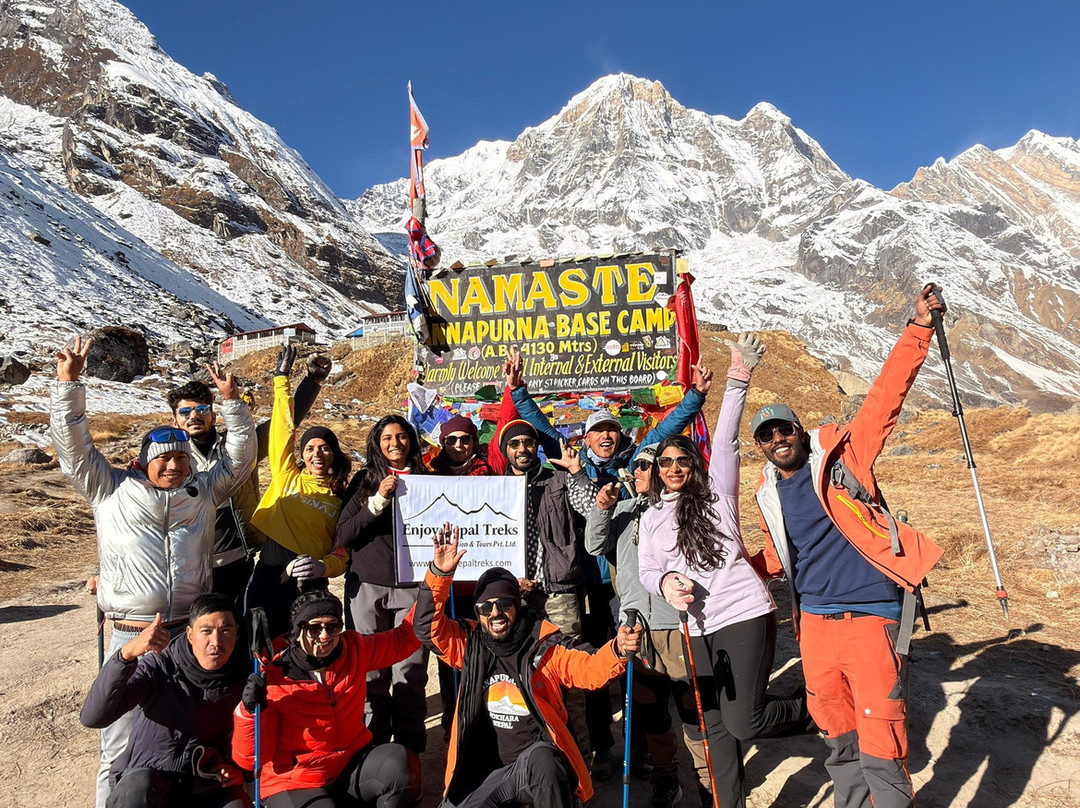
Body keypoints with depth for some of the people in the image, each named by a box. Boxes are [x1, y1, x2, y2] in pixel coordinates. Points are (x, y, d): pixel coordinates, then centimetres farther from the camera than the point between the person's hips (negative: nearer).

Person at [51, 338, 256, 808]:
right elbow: (74, 447, 5)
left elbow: (240, 456, 16)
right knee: (122, 740, 2)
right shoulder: (111, 490, 8)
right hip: (132, 636, -2)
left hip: (190, 632, 2)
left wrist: (231, 400, 10)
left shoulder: (203, 492, 12)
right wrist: (69, 383, 0)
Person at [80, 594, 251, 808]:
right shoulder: (158, 667, -16)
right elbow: (91, 717, -29)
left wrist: (239, 766, -7)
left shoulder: (243, 674, -6)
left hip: (208, 782, 1)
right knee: (139, 787, -35)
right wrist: (126, 654, -42)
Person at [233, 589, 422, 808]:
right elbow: (250, 759, -12)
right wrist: (250, 711, -29)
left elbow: (403, 637, 8)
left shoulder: (355, 650, -4)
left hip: (352, 767, 4)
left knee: (402, 764, -23)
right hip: (294, 784, -3)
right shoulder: (273, 678, -15)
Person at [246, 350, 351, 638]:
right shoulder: (287, 476, 7)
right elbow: (282, 430, 7)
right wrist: (281, 378, 10)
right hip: (268, 575, 0)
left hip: (309, 582, 0)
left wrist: (324, 567, -19)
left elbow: (343, 550, 3)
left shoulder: (341, 500, 8)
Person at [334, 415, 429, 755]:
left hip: (412, 587, 0)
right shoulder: (365, 480, 7)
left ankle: (409, 749, 14)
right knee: (370, 673, 4)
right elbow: (343, 536, -1)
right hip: (367, 587, 1)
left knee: (409, 673, -1)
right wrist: (378, 501, -11)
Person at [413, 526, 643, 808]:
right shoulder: (470, 644, 5)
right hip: (486, 775, 4)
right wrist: (439, 574, -17)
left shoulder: (544, 645, -3)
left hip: (541, 765, -3)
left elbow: (588, 668, -10)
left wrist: (617, 650, -32)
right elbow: (428, 627, -3)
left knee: (540, 758, -37)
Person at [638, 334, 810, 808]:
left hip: (744, 613, -4)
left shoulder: (717, 493, 4)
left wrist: (737, 382, -18)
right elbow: (648, 569, 3)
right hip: (699, 627, 4)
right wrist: (664, 581, -22)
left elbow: (725, 442, -7)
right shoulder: (651, 518, 14)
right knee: (716, 726, 9)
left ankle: (818, 711, 20)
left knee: (742, 722, -6)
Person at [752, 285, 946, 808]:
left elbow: (886, 396, -10)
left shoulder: (841, 455, -5)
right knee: (836, 730, 15)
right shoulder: (768, 495, 9)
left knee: (880, 740, -5)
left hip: (867, 614, -5)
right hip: (813, 620, 5)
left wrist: (918, 329, -16)